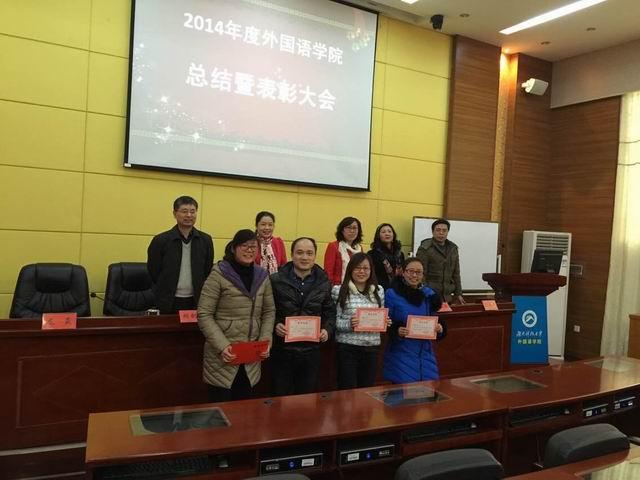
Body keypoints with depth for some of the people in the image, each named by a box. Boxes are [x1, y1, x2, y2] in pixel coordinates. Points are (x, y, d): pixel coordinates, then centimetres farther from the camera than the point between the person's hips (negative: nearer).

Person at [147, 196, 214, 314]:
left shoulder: (206, 240, 3)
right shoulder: (160, 240, -4)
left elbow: (208, 271, 8)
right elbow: (153, 271, 2)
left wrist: (202, 295, 4)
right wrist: (166, 290, 5)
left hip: (196, 301, 2)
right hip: (169, 303, -2)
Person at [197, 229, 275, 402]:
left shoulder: (262, 276, 7)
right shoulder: (219, 274, -9)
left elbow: (269, 311, 12)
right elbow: (204, 315, -11)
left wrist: (266, 340, -3)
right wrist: (222, 346, -19)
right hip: (223, 358, -4)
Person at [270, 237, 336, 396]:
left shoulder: (324, 283, 5)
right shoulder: (276, 280, -6)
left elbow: (330, 312, 11)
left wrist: (327, 329, -6)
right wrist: (275, 325, -18)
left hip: (311, 351, 3)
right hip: (282, 350, -2)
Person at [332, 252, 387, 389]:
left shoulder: (379, 290, 9)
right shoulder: (339, 291, -5)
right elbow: (334, 321, -5)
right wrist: (348, 324, -23)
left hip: (372, 348, 4)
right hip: (347, 347, -4)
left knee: (367, 388, 13)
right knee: (347, 389, 1)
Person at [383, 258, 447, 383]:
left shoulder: (429, 294, 7)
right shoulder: (391, 295, -7)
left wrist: (439, 328, -7)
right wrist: (397, 331, -24)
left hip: (425, 354, 4)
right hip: (401, 356, -4)